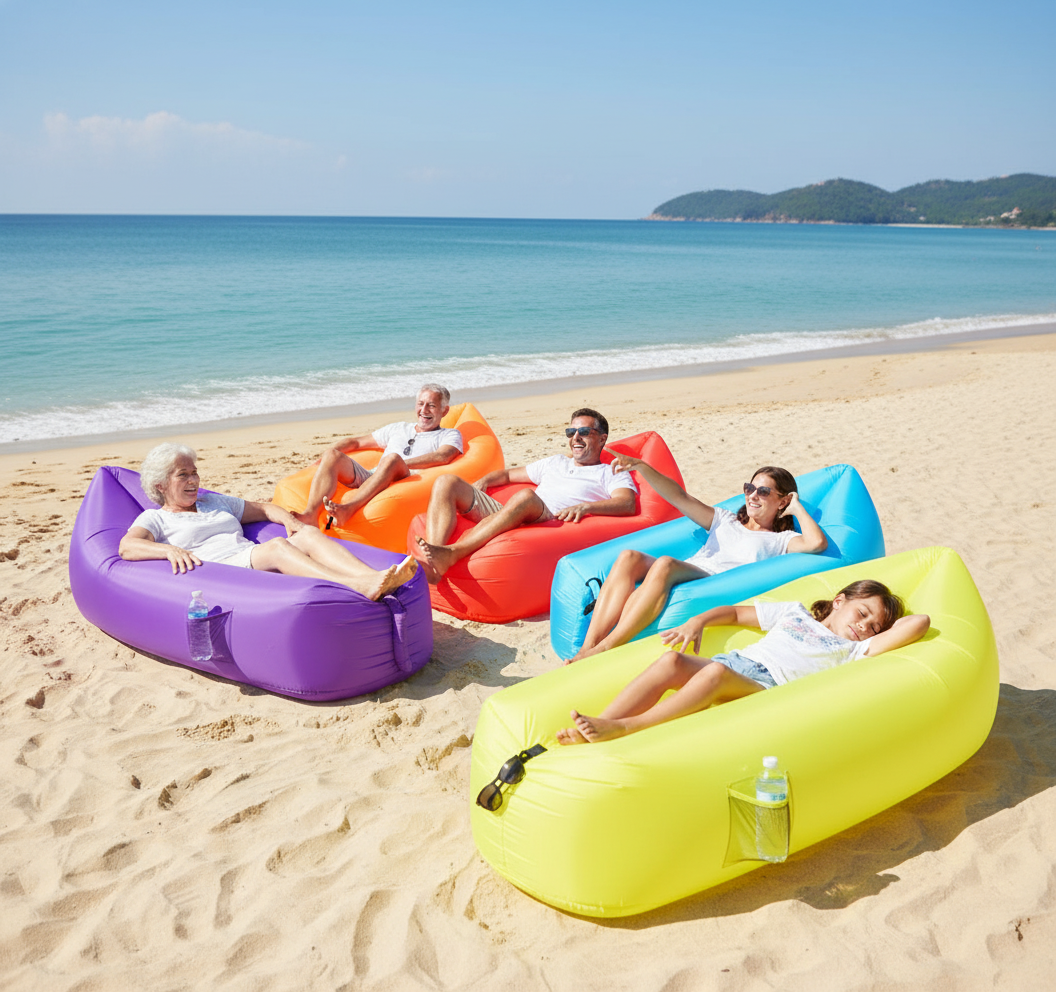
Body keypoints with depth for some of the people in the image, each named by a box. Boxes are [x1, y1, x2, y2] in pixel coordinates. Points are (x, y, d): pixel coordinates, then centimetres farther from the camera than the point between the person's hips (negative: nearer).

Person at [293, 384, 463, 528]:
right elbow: (356, 442, 34)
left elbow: (443, 457, -5)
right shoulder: (398, 429, 34)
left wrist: (400, 464, -14)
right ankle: (310, 515, -40)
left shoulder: (450, 435, 19)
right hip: (367, 477, 5)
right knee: (333, 455, -19)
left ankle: (347, 509, -52)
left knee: (393, 459, -36)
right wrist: (331, 452, 13)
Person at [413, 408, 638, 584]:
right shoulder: (556, 462, 35)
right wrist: (484, 481, 15)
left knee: (526, 496, -40)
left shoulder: (611, 474, 16)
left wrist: (585, 507, -22)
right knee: (448, 482, -10)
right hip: (512, 521, 7)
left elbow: (628, 504, -5)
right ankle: (432, 570, -35)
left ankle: (450, 554, -48)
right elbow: (508, 474, 39)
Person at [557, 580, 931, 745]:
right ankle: (594, 729, -38)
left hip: (766, 685, -3)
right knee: (672, 660, -29)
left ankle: (622, 729, -45)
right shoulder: (794, 611, 33)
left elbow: (919, 624, 13)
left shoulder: (851, 650, 21)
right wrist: (699, 620, 15)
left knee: (716, 673, -37)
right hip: (734, 660, 4)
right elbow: (735, 612, 32)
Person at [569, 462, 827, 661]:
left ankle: (605, 650, -41)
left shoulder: (781, 540, 22)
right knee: (629, 557, -27)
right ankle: (587, 646, -37)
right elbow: (681, 498, 24)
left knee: (665, 563, -36)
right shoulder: (725, 520, 36)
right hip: (684, 574, 5)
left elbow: (817, 543, 0)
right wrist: (641, 467, 12)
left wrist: (797, 507, 17)